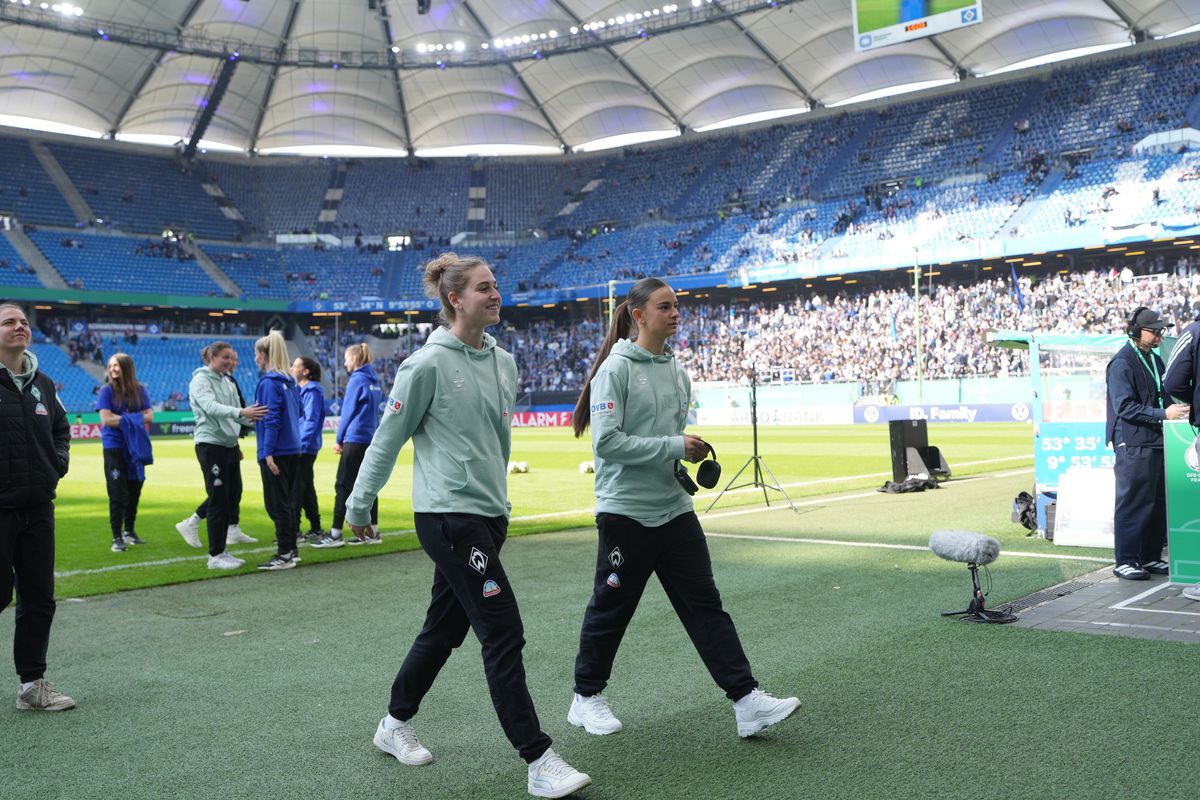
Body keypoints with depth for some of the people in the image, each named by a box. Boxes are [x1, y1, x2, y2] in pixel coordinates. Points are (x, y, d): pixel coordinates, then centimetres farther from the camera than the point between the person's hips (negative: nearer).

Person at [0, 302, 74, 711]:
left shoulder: (42, 384, 12)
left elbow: (61, 427, 26)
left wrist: (59, 459, 8)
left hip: (38, 508, 6)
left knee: (39, 598, 10)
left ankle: (33, 684, 20)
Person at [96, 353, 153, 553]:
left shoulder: (139, 390, 5)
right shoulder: (107, 390, -4)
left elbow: (149, 415, -1)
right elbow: (106, 419, -13)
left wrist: (121, 419, -14)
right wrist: (135, 418, -9)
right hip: (114, 447, -4)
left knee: (134, 490, 11)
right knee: (117, 493, -6)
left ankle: (129, 531, 27)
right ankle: (117, 538, -1)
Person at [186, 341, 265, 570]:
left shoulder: (226, 381, 15)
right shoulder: (201, 380, -9)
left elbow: (237, 413, 15)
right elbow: (211, 407, -26)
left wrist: (254, 419, -5)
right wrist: (241, 412, -40)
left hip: (229, 446, 8)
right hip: (211, 446, -8)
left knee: (228, 501, 10)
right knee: (218, 501, -6)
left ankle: (221, 551, 18)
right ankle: (215, 555, 0)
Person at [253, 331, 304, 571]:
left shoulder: (269, 382, -13)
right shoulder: (290, 382, 11)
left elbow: (272, 420, -17)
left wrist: (268, 453, -16)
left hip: (276, 452, -8)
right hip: (293, 450, 8)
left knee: (278, 504, -3)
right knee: (289, 501, 13)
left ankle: (284, 555, 0)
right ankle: (291, 549, 20)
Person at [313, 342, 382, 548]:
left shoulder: (357, 380, -10)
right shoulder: (374, 381, 12)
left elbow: (348, 412, -9)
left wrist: (339, 440, -1)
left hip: (355, 439, -8)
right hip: (372, 439, 8)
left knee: (343, 485, -3)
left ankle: (335, 534, -2)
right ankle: (373, 532, 11)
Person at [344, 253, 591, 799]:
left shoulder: (503, 362, 9)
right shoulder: (428, 364, -12)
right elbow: (388, 439, -5)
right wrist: (359, 505, 2)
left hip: (488, 516, 8)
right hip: (447, 516, -8)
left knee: (444, 629, 17)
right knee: (504, 635, -9)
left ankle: (395, 726, 37)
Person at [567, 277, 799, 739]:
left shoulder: (676, 370, 11)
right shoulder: (616, 368, -12)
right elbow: (607, 442, -19)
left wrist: (691, 457, 4)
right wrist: (674, 447, -20)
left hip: (673, 507, 6)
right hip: (626, 510, -6)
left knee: (705, 604, 3)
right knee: (610, 609, 7)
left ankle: (747, 701, 2)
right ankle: (586, 698, 25)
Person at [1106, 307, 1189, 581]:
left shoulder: (1155, 360, 17)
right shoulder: (1121, 363, -10)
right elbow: (1125, 407, -17)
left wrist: (1176, 410, 7)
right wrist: (1163, 414, -22)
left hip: (1157, 441, 9)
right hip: (1133, 444, -8)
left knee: (1158, 502, 10)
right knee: (1132, 503, -5)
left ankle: (1150, 557, 19)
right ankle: (1125, 561, 0)